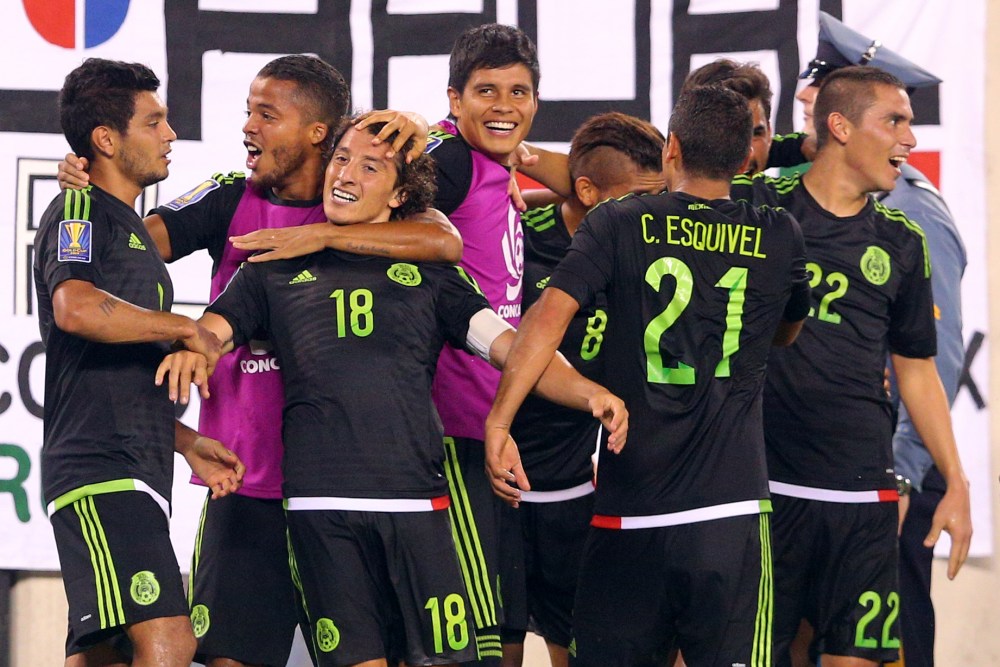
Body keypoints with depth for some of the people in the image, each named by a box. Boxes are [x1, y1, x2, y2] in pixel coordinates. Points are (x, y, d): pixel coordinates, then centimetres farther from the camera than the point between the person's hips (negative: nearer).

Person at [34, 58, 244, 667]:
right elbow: (76, 308, -26)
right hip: (100, 471, -10)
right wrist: (188, 330, -16)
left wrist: (187, 445, 25)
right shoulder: (80, 211, -3)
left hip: (135, 475, 10)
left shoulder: (128, 226, 27)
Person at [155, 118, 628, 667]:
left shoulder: (429, 275, 16)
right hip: (320, 504, 0)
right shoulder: (277, 270, 18)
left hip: (415, 499, 0)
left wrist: (587, 392, -9)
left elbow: (508, 345, 8)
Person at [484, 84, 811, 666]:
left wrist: (499, 423, -15)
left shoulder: (618, 224, 1)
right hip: (731, 509, 1)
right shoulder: (779, 238, 6)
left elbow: (550, 315, -13)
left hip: (629, 512, 0)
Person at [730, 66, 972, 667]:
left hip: (863, 493, 3)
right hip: (760, 483, -3)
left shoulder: (901, 243, 11)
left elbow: (916, 368, 17)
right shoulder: (756, 208, -1)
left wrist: (957, 482, 13)